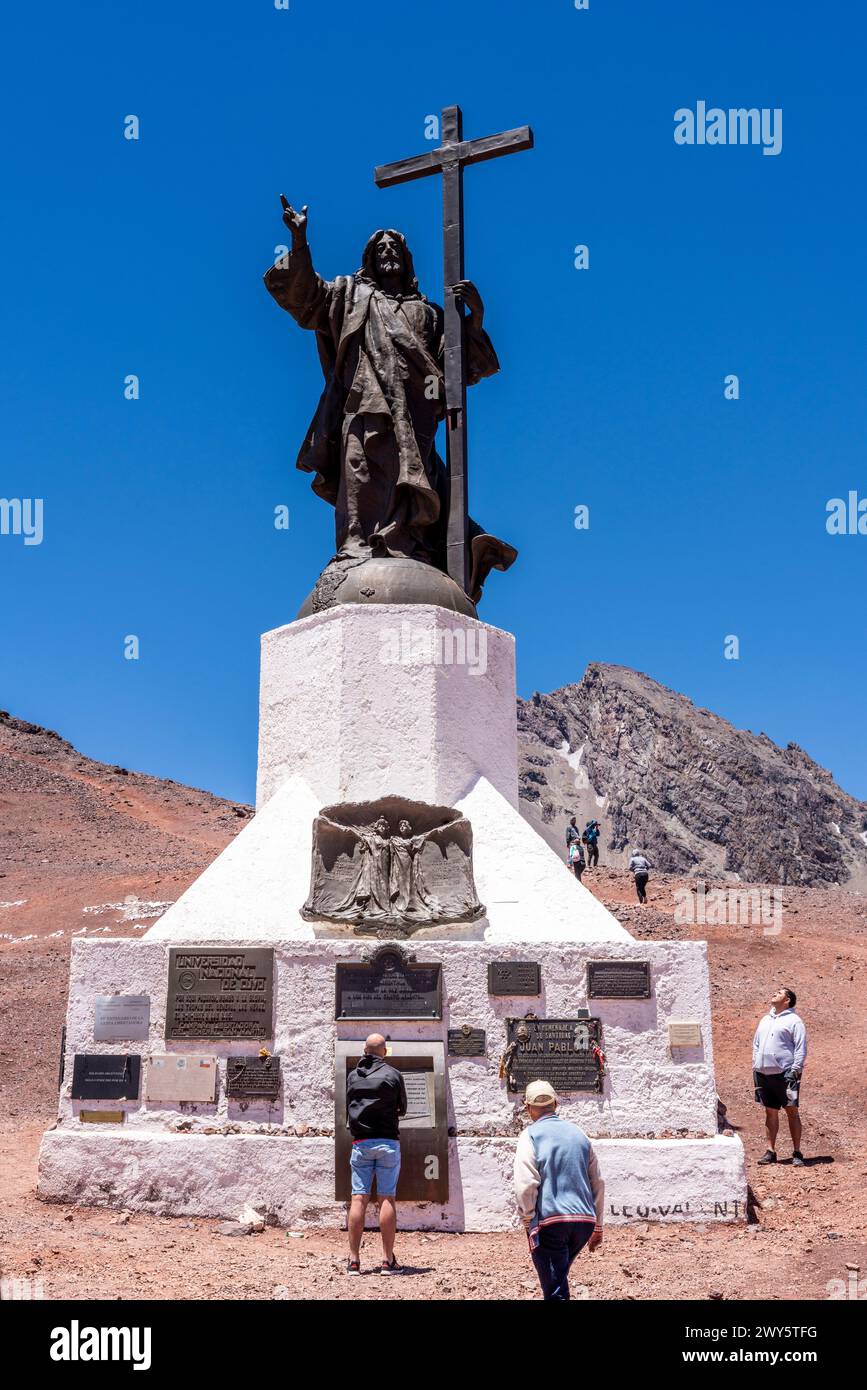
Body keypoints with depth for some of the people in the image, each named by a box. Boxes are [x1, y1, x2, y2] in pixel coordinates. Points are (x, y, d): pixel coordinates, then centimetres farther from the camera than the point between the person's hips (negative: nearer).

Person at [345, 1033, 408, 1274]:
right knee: (387, 1199, -2)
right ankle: (388, 1260, -2)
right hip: (388, 1141, -2)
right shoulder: (393, 1075, 0)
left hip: (360, 1143, 2)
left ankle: (354, 1260, 0)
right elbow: (402, 1109, 11)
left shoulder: (352, 1076, 8)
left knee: (358, 1199, 1)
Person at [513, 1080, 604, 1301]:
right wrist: (597, 1227, 23)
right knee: (559, 1277, 25)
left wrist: (528, 1222, 0)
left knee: (555, 1292, -4)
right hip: (585, 1220, 6)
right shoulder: (578, 1133, 15)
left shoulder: (531, 1135, -1)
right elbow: (597, 1183, 17)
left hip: (550, 1222, -6)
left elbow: (526, 1185, -12)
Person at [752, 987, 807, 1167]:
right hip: (764, 1074, 6)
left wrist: (795, 1071, -15)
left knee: (792, 1111, -1)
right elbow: (756, 1045, 22)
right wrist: (755, 1066, 13)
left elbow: (801, 1048, -8)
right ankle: (770, 1151, 13)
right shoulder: (765, 1020, 18)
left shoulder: (794, 1020, -3)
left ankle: (797, 1153, 3)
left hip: (785, 1073, -6)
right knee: (770, 1112, 9)